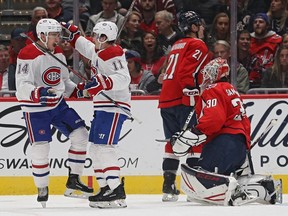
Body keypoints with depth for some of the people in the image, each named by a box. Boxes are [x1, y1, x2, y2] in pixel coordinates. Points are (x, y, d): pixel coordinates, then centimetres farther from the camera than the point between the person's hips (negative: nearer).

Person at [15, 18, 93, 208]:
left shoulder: (58, 53, 6)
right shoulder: (28, 55, -19)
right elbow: (22, 87, -25)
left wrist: (79, 90, 2)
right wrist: (38, 93, -42)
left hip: (58, 104, 7)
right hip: (35, 109, -7)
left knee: (80, 135, -2)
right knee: (40, 148, -9)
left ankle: (73, 180, 8)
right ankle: (42, 189, 10)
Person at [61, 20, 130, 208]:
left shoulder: (113, 54, -15)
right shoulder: (99, 52, 16)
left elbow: (123, 78, -27)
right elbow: (87, 47, 38)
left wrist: (102, 83, -35)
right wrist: (73, 33, 39)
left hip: (114, 107, -11)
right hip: (102, 107, 11)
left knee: (105, 146, -19)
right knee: (96, 147, 12)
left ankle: (116, 191, -26)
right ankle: (106, 187, 14)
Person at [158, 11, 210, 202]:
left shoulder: (177, 46, 24)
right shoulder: (197, 45, -3)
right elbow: (186, 71, -18)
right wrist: (192, 91, -19)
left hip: (166, 100, 8)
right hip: (183, 101, -8)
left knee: (173, 142, 11)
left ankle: (168, 186, 8)